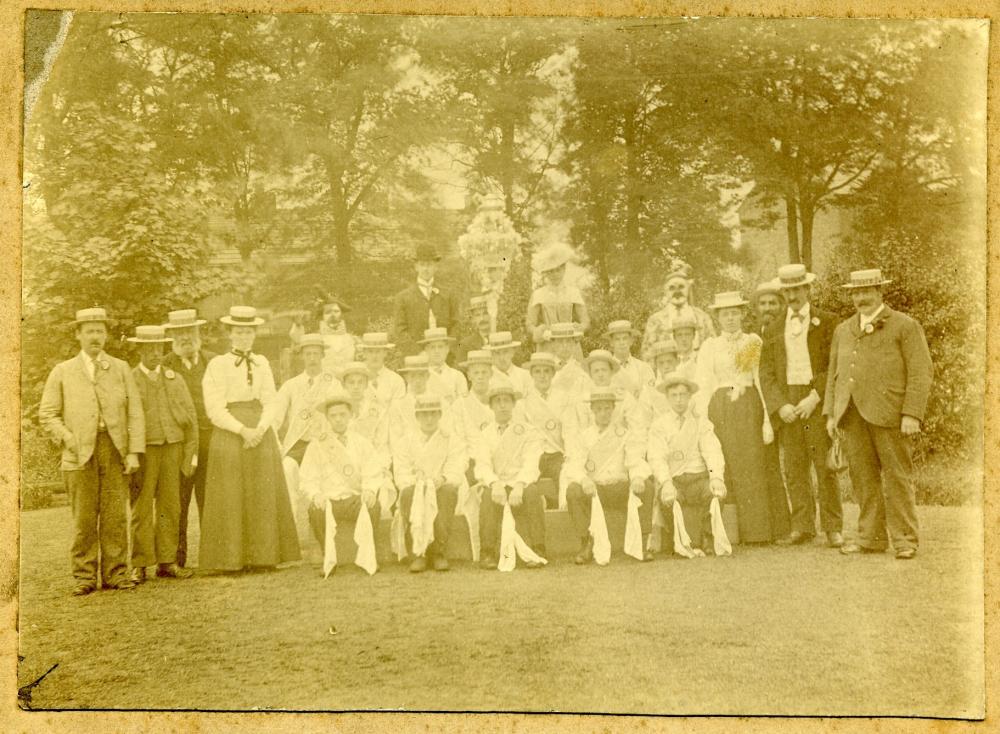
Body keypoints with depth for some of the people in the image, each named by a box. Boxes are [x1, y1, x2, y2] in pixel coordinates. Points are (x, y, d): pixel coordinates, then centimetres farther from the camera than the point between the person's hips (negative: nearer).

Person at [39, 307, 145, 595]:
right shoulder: (62, 372, 11)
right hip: (80, 453, -1)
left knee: (115, 515, -2)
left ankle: (115, 574, 6)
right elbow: (47, 413, 10)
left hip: (115, 450, 1)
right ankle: (84, 577, 6)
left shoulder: (121, 369, 12)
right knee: (84, 517, -2)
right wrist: (68, 438, -7)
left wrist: (134, 452, -2)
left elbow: (135, 412, 7)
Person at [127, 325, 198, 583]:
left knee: (170, 506, 3)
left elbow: (190, 416, 11)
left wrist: (191, 453, 4)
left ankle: (167, 562, 10)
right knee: (142, 508, -2)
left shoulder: (174, 379, 12)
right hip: (144, 449, -3)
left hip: (173, 448, 3)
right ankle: (140, 565, 4)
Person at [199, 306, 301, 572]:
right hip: (228, 436, -4)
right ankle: (231, 558, 2)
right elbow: (214, 409, -7)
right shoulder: (217, 365, 0)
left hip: (261, 434, 4)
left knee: (264, 496, 3)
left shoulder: (261, 363, 13)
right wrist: (242, 430, -16)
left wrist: (260, 429, -11)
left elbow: (271, 401, 6)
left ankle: (263, 555, 9)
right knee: (231, 497, -3)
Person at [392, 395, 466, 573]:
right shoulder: (408, 440, 17)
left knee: (448, 491, -36)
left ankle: (439, 551, -34)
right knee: (409, 492, -35)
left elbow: (457, 471, 0)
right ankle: (418, 553, -34)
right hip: (415, 487, 1)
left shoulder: (452, 440, 14)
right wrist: (414, 481, -17)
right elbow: (400, 472, 5)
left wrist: (442, 479, -22)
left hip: (442, 489, 0)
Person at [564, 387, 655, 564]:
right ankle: (586, 546, -20)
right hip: (592, 489, 0)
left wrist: (638, 478, -28)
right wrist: (584, 479, -31)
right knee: (573, 490, -31)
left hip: (620, 487, 1)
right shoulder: (583, 436, 6)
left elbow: (636, 462, -3)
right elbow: (574, 466, -7)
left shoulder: (624, 435, 9)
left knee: (647, 486, -27)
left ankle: (641, 544, -20)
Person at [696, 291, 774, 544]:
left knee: (751, 467, -4)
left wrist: (767, 419, 1)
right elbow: (703, 386, 8)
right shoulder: (709, 346, 12)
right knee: (725, 468, -5)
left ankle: (756, 532, -1)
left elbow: (762, 380, 8)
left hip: (749, 407, 0)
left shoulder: (754, 342, 11)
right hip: (720, 407, 0)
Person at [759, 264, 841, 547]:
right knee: (794, 469, 3)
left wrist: (814, 398, -12)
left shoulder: (827, 322, 5)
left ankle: (833, 528, 2)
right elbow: (766, 373, 9)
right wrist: (780, 406, -5)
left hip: (818, 403, -3)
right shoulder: (774, 329, 14)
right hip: (786, 404, 3)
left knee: (825, 467, -3)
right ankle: (802, 527, 9)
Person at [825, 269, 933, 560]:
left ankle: (904, 540, 4)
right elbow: (833, 373, 21)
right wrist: (831, 413, 12)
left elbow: (921, 371, -4)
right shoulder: (843, 330, 19)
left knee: (897, 477, -3)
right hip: (853, 414, 5)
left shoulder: (905, 326, 2)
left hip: (889, 414, -5)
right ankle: (871, 538, 13)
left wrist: (912, 414, -13)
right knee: (864, 478, 5)